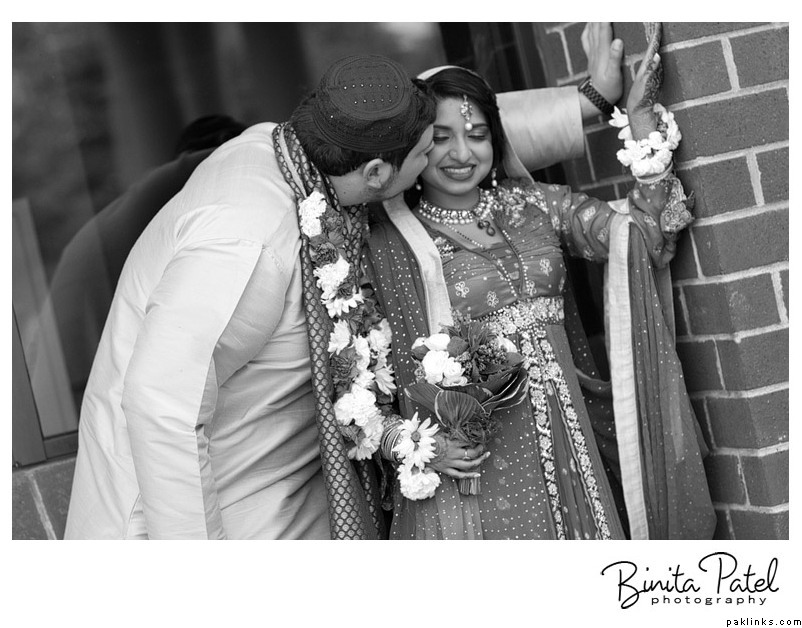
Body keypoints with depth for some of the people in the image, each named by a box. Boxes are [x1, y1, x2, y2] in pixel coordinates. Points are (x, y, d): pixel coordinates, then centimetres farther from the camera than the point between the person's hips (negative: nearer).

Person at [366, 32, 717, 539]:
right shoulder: (387, 246, -4)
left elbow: (648, 240, -2)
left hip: (563, 453, 4)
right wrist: (409, 446, -18)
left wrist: (642, 118, -4)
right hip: (468, 459, -3)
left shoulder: (536, 206, 7)